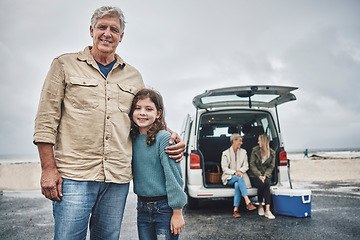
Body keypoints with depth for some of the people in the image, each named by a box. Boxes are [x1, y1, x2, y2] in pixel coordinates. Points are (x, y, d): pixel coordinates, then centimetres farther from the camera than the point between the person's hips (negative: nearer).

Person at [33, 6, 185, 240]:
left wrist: (172, 139, 2)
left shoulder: (134, 76, 15)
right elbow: (46, 119, 2)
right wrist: (49, 169, -6)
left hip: (118, 177, 3)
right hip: (74, 175, -3)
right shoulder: (65, 65, 6)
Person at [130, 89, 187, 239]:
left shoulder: (164, 138, -14)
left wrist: (177, 212, -13)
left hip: (164, 208, -5)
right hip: (142, 208, 5)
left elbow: (173, 177, -14)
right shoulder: (132, 139, 3)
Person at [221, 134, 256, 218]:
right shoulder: (226, 153, 3)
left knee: (237, 185, -34)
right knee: (240, 178, -36)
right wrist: (235, 172, -19)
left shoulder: (243, 152, 13)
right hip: (229, 178, -2)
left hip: (240, 175, 2)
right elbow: (224, 168, -3)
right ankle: (248, 202, -45)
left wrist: (240, 171, -12)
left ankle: (235, 210, -41)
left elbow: (246, 166, 9)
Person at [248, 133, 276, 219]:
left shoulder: (272, 153, 4)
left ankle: (267, 210, -34)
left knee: (267, 183, -33)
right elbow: (252, 165, -4)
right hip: (254, 176, -1)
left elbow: (271, 166, 4)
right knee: (261, 184, -33)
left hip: (266, 175, 1)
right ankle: (260, 206, -9)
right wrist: (259, 176, -16)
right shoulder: (255, 150, -1)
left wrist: (265, 176, -13)